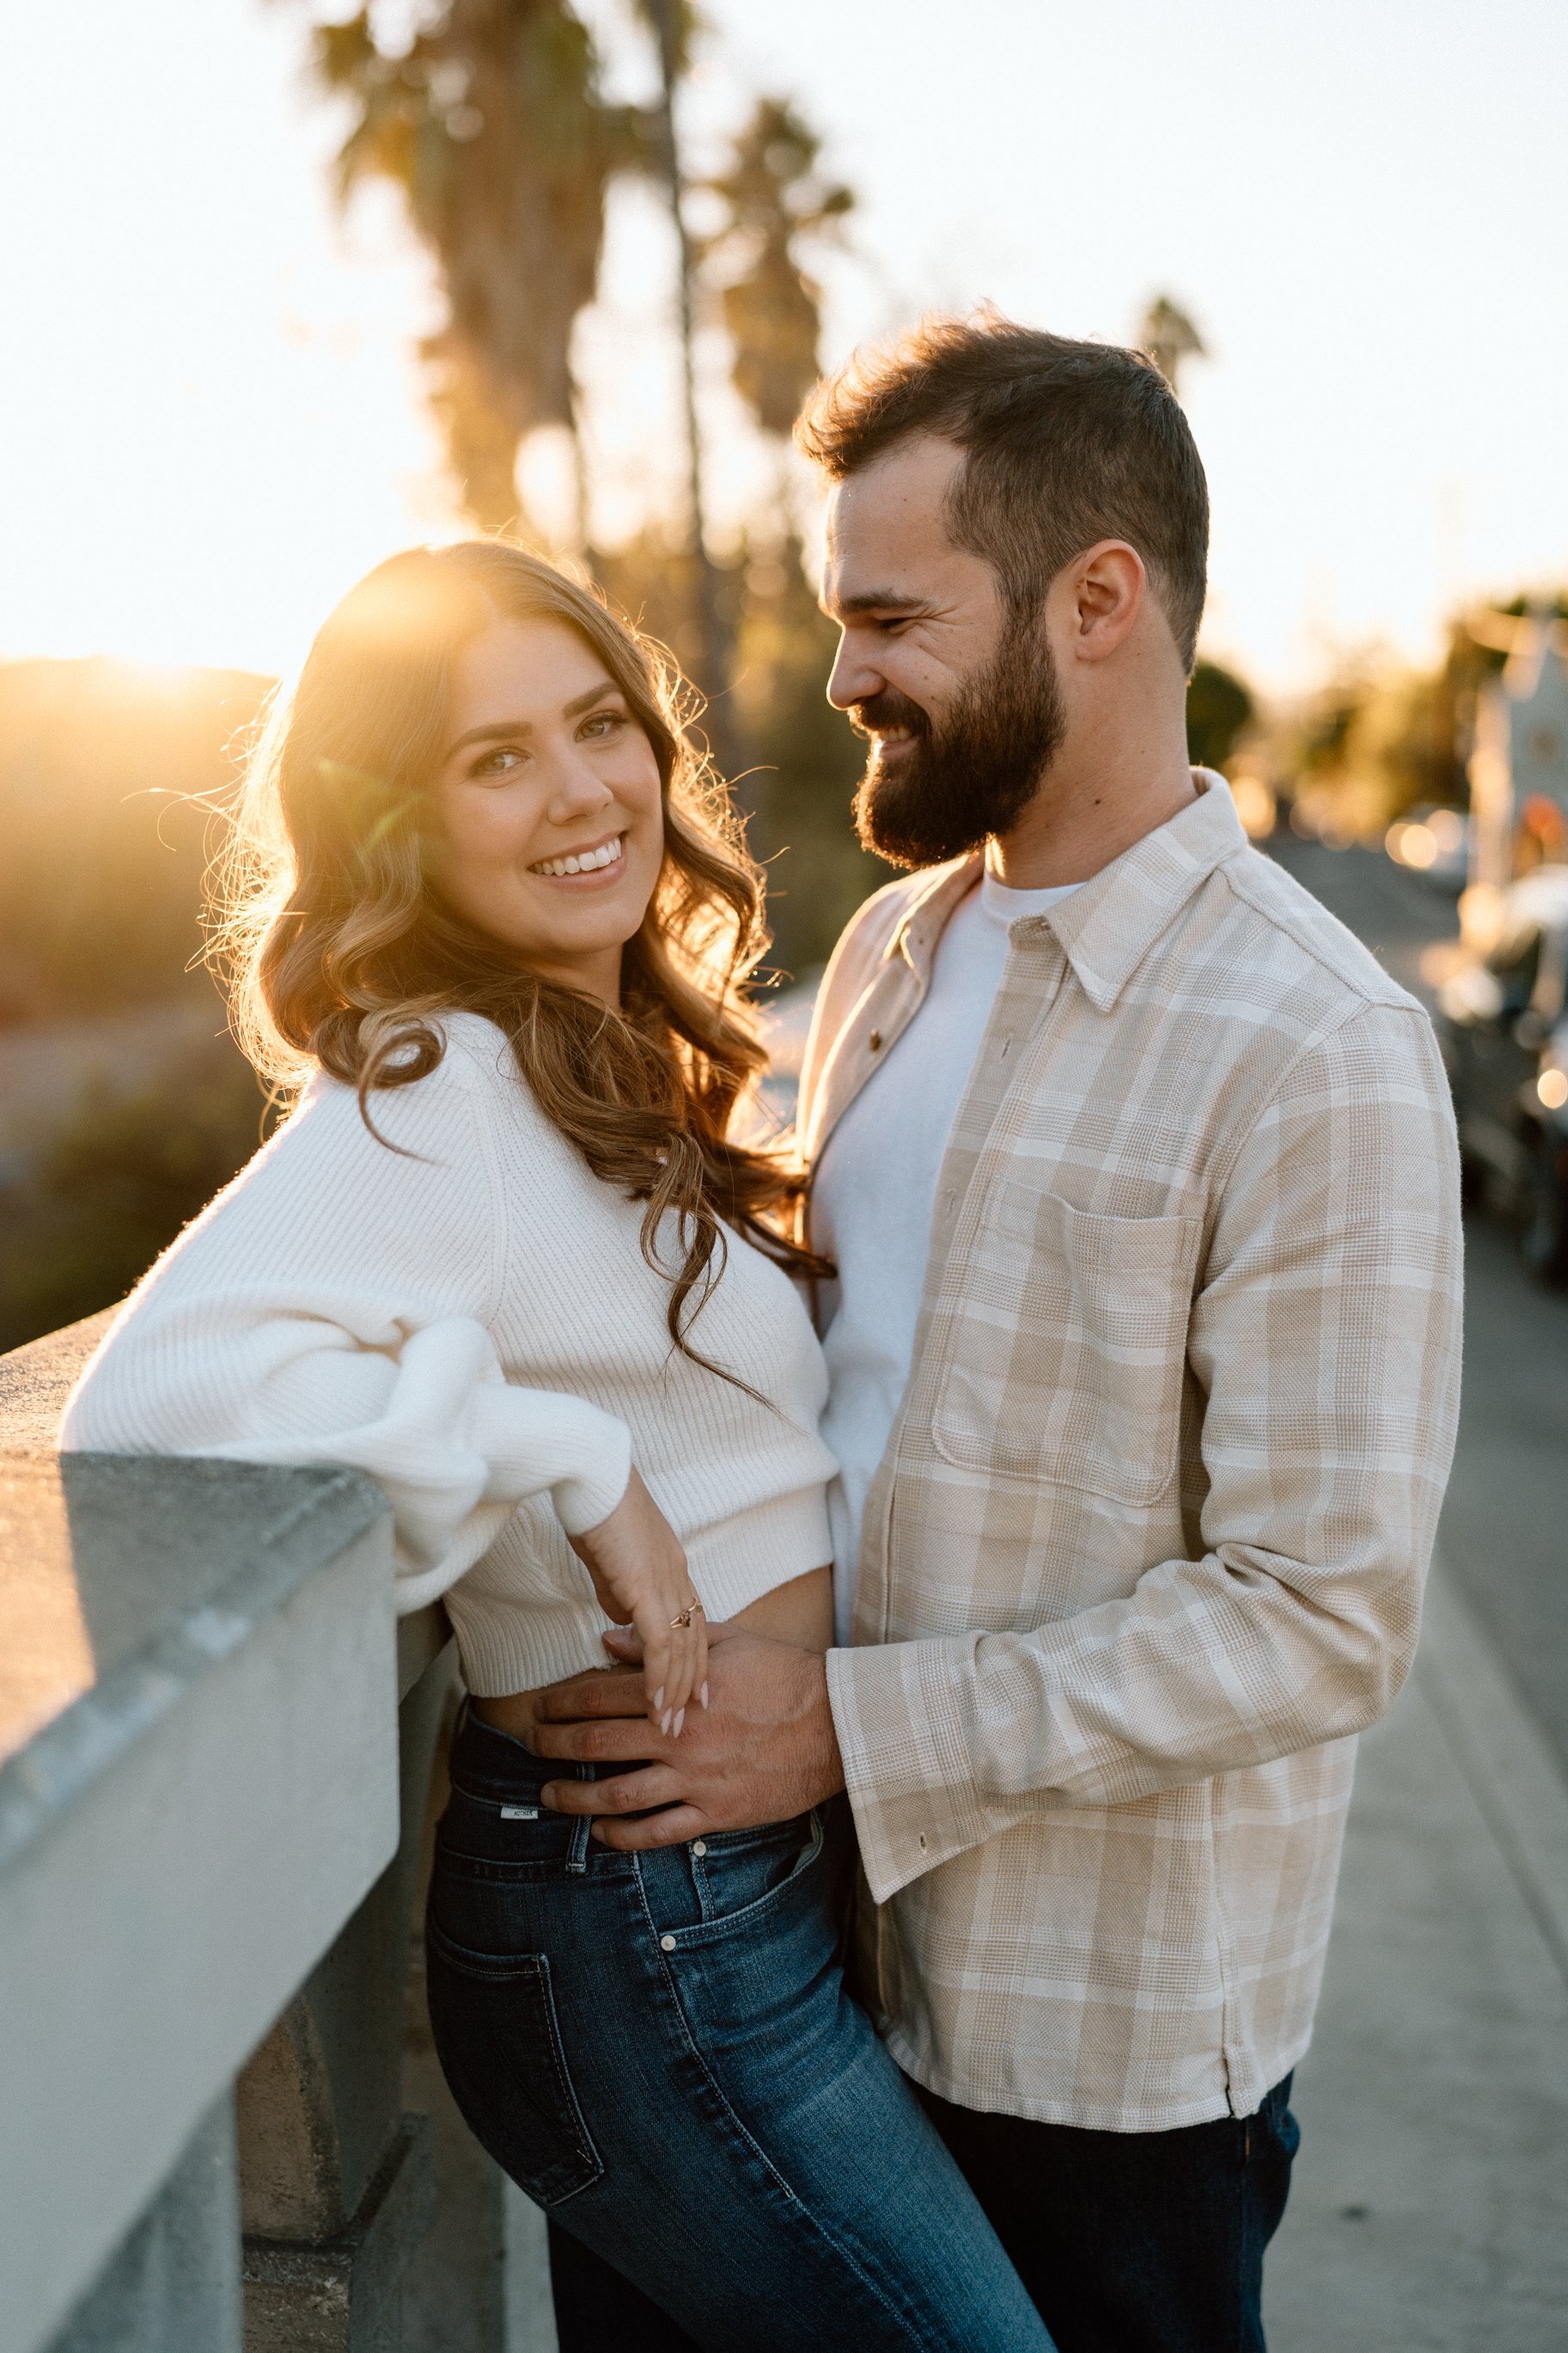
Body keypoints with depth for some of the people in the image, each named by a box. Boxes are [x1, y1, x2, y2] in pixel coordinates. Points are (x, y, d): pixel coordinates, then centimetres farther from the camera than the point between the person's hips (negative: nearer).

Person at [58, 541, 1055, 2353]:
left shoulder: (608, 1066, 10)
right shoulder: (430, 1092, -20)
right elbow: (155, 1394, -34)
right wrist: (576, 1471, -29)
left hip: (741, 1901, 9)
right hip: (645, 1934, -9)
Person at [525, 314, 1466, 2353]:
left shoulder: (1313, 1054, -22)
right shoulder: (892, 947, 4)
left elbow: (1326, 1616, -23)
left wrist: (847, 1728, -24)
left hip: (1115, 2022, -7)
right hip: (860, 1937, 7)